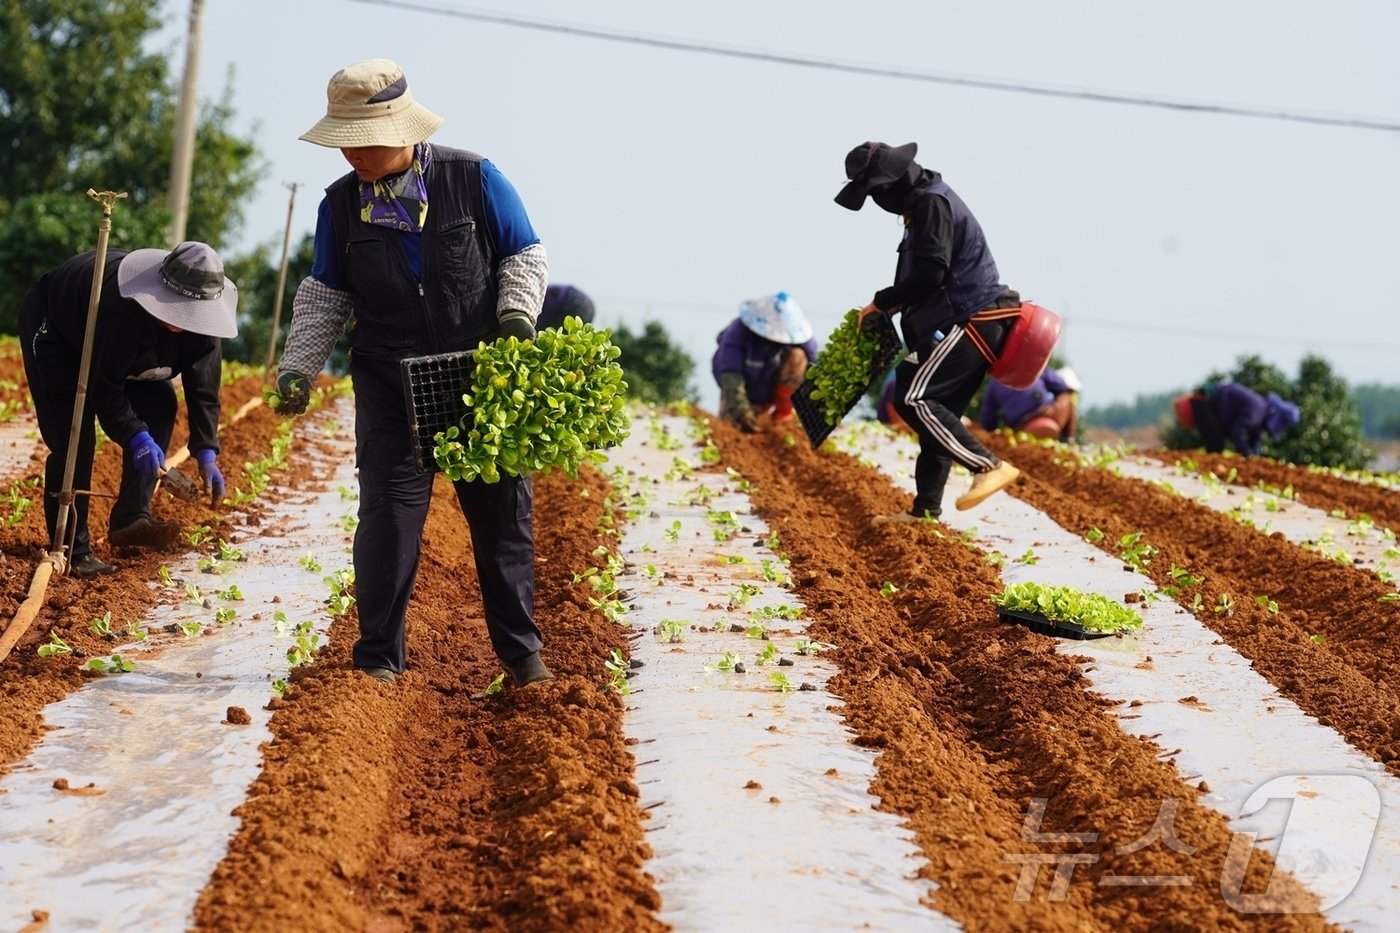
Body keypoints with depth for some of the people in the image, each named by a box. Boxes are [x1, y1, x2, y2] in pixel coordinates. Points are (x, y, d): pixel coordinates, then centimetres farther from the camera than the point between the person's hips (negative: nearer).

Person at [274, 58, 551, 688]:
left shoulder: (474, 179, -5)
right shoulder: (342, 202, 2)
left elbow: (525, 255, 3)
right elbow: (325, 296, 8)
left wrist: (517, 311, -15)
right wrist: (298, 366, -4)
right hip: (388, 385, 1)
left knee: (502, 511, 5)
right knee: (387, 511, -5)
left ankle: (520, 652, 16)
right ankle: (379, 655, 4)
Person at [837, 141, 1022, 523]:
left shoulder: (932, 203, -13)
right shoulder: (925, 201, 20)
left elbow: (931, 274, -20)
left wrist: (882, 302, -10)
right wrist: (897, 304, 11)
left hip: (970, 322, -11)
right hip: (971, 322, 11)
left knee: (912, 398, -14)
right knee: (937, 409, 12)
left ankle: (989, 466, -18)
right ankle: (925, 509, 16)